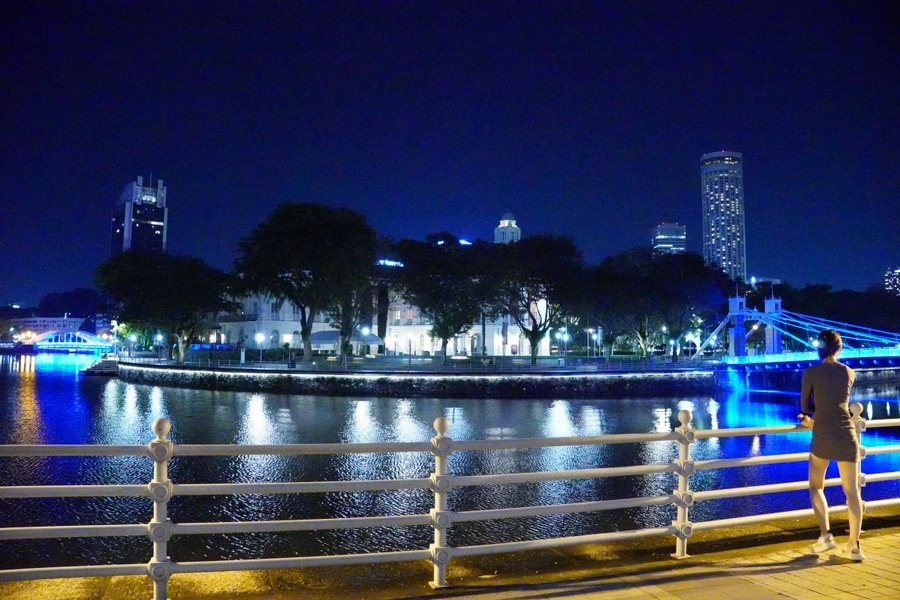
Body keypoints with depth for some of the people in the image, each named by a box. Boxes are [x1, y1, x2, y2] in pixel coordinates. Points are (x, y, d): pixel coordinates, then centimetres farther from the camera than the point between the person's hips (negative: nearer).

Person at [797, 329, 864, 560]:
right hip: (846, 434, 3)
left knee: (816, 487, 14)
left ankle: (825, 536, 4)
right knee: (852, 491, 5)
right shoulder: (850, 373, 9)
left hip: (823, 437, -3)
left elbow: (805, 406, 7)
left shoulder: (811, 372, -2)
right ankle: (854, 546, 7)